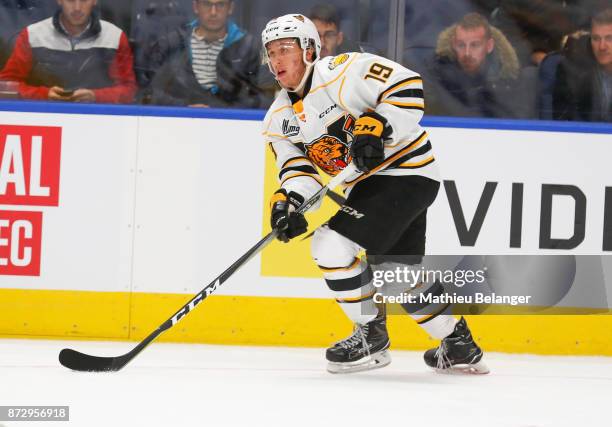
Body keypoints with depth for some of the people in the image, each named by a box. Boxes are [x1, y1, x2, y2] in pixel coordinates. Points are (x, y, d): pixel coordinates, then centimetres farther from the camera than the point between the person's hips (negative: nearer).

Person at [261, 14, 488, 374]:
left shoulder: (343, 71, -18)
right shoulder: (280, 119, 6)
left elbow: (408, 88, -22)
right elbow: (299, 168, 1)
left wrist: (375, 128, -30)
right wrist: (288, 202, -19)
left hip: (407, 170, -9)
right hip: (367, 183, 9)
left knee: (333, 244, -17)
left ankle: (371, 335, -1)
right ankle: (459, 344, 33)